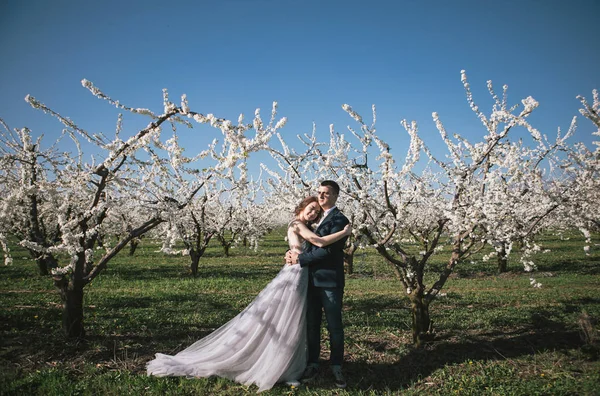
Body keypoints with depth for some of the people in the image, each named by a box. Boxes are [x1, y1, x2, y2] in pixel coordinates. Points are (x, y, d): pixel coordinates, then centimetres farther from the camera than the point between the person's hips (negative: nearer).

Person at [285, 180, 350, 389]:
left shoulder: (340, 220, -9)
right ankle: (313, 364, 22)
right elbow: (308, 245, 19)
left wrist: (300, 259, -12)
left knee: (334, 326, 3)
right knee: (312, 325, 11)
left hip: (330, 281, -7)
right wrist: (293, 253, -2)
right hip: (312, 280, 7)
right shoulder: (318, 219, 17)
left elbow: (327, 250, -18)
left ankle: (336, 367, 15)